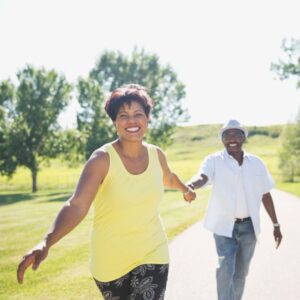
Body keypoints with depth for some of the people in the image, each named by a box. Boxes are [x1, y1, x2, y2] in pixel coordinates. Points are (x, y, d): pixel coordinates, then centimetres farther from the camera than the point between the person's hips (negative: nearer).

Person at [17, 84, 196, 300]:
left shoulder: (157, 155, -3)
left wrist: (185, 188, 42)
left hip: (152, 255, 2)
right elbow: (77, 206, -29)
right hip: (111, 261, -2)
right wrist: (47, 242, -45)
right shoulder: (103, 159, -18)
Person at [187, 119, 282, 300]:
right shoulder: (214, 161, -8)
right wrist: (191, 186, -52)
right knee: (226, 269, -13)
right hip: (224, 225, -3)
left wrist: (276, 225, 12)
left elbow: (265, 195, 10)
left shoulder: (256, 163, 4)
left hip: (249, 225, 3)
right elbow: (202, 177, -29)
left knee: (241, 272, 13)